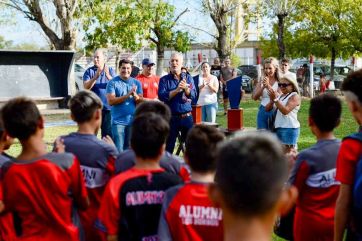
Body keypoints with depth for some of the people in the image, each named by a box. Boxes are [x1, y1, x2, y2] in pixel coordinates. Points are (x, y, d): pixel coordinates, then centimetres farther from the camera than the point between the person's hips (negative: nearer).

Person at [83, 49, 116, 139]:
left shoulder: (110, 70, 7)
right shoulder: (89, 71, 4)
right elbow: (86, 87, -10)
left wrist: (108, 76, -24)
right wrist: (96, 76, -24)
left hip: (108, 107, 1)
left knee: (108, 133, 5)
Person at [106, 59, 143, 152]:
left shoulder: (136, 83, 9)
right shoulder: (113, 82, -2)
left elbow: (141, 102, 5)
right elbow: (111, 101, -12)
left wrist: (135, 95, -16)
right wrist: (128, 95, -19)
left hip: (133, 121, 3)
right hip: (118, 121, -3)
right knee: (118, 150, -3)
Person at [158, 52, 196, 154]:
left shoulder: (188, 78, 9)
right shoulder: (164, 80, 1)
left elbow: (193, 95, -2)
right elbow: (161, 96, -13)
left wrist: (185, 88, -20)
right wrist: (177, 90, -19)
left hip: (187, 117, 2)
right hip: (171, 118, -2)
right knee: (168, 147, 4)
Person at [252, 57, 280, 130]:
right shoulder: (262, 81, 9)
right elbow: (254, 97, 2)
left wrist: (268, 86, -22)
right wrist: (263, 86, -11)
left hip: (275, 111, -4)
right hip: (263, 111, 4)